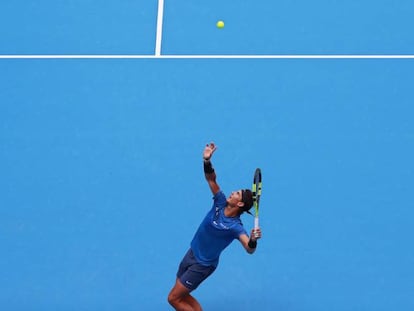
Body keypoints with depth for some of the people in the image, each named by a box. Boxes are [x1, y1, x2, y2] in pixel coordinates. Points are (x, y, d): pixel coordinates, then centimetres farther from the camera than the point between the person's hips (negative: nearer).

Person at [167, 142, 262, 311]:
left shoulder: (235, 226, -27)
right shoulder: (221, 203, -10)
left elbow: (249, 249, -41)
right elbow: (211, 179, -9)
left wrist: (253, 240, -64)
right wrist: (207, 160, -26)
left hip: (202, 265, -7)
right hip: (191, 253, 7)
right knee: (183, 296, 19)